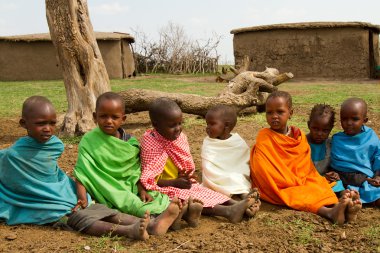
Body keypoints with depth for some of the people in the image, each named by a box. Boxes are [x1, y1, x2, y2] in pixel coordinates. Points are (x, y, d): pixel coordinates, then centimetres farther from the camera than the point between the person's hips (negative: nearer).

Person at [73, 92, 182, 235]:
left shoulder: (131, 142, 4)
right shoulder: (89, 141, -6)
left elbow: (136, 171, 6)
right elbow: (82, 172, -11)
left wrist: (141, 190, -10)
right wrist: (83, 199, -22)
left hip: (131, 188, 4)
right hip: (108, 190, -4)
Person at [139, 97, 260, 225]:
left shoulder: (180, 137, 1)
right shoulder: (150, 145, -18)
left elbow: (188, 165, 13)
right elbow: (148, 179, -18)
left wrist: (185, 176, -9)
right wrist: (175, 183, -23)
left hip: (182, 183, 7)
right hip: (164, 188, -7)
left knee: (205, 191, -13)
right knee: (187, 198, -28)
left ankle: (234, 204, -29)